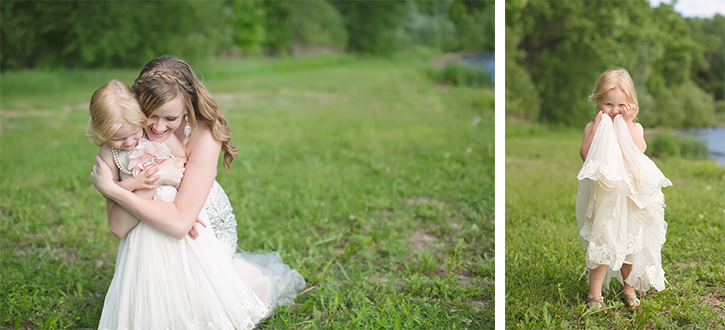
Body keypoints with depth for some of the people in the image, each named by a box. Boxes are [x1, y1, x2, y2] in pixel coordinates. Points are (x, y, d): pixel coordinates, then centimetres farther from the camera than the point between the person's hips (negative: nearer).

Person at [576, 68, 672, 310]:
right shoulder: (593, 127, -1)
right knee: (601, 243, -5)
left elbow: (640, 150, -17)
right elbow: (585, 155, -17)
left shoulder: (634, 128, 2)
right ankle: (595, 293, 7)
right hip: (603, 197, -2)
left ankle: (629, 286, 32)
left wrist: (627, 123, -17)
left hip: (629, 198, 2)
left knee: (630, 244, 12)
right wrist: (598, 125, -17)